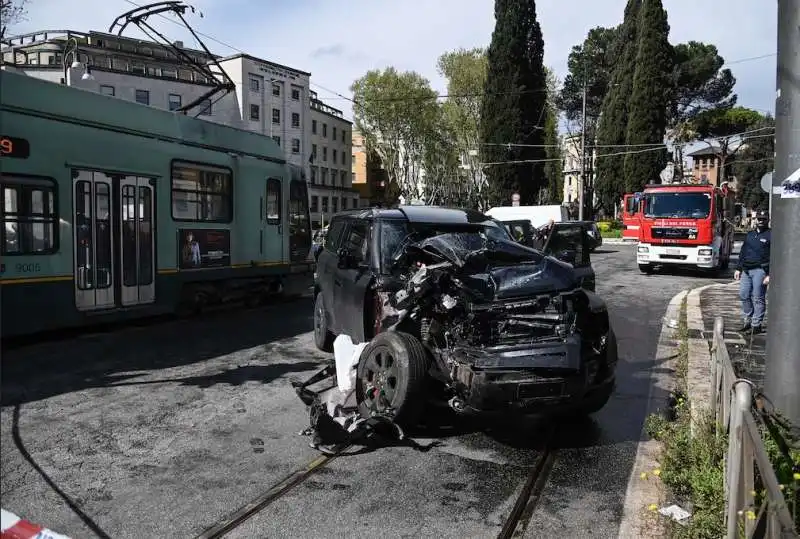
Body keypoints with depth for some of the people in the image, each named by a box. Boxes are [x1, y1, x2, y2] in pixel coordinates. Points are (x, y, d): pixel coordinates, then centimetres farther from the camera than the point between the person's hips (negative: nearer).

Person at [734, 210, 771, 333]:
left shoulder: (771, 235, -2)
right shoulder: (750, 234, 18)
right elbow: (742, 252, 21)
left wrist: (770, 275, -13)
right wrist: (738, 269, 14)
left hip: (760, 270, -6)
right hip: (746, 270, 6)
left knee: (758, 298, -3)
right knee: (744, 295, 7)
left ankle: (756, 325, 4)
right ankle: (748, 320, 19)